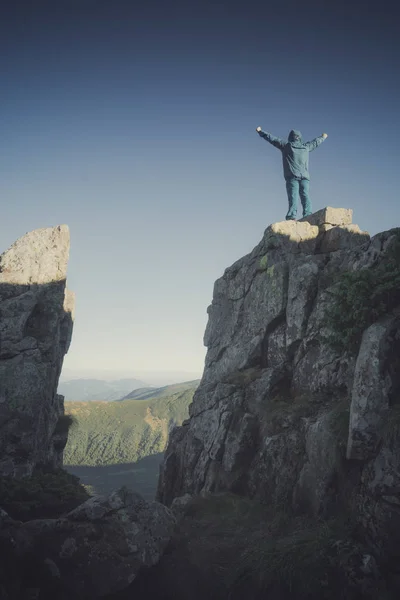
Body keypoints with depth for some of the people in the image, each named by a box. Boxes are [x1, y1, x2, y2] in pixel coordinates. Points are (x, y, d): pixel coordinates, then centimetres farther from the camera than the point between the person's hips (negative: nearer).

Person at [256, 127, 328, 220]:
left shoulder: (286, 145, 10)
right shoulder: (306, 147, 20)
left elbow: (271, 138, 16)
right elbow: (316, 142, 40)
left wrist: (260, 131, 27)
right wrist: (323, 137, 61)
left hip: (292, 176, -3)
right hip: (305, 177, 3)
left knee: (293, 195, -14)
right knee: (305, 195, -4)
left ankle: (292, 216, -29)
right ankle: (308, 215, -20)